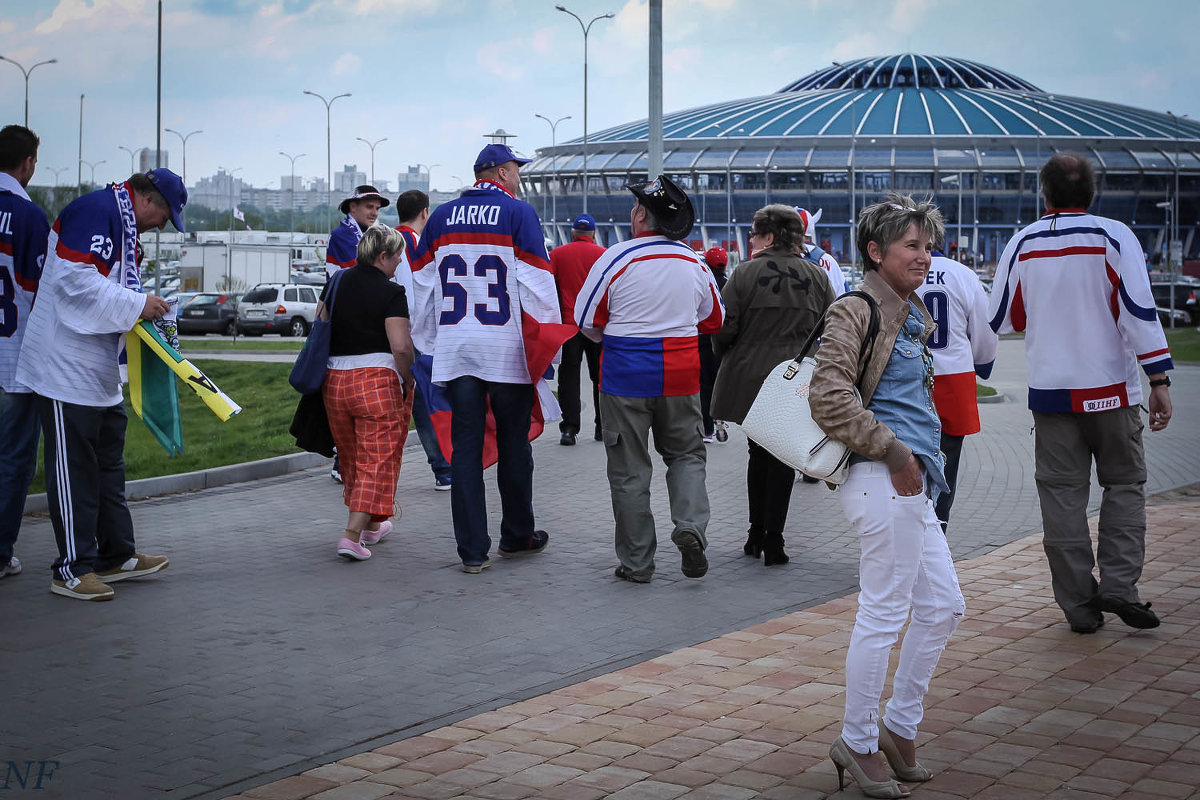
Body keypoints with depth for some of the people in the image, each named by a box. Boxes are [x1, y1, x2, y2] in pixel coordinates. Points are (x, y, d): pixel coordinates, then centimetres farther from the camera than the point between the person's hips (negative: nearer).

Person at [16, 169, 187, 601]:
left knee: (108, 463, 16)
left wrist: (148, 309, 8)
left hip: (100, 369, 11)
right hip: (66, 367, -11)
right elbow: (75, 278, -25)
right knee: (72, 467, -5)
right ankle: (73, 569, 1)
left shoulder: (124, 224, 18)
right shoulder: (95, 210, -15)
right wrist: (137, 304, -21)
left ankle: (116, 556, 25)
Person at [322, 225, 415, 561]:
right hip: (378, 381, -6)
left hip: (334, 380, 6)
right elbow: (401, 347, -17)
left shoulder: (337, 282, 9)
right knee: (377, 460, -1)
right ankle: (352, 535, -12)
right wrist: (407, 380, -2)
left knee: (352, 457, 19)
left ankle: (372, 525, 34)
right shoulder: (391, 293, -10)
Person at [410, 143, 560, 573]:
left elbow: (422, 282, 13)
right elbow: (537, 281, -7)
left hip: (455, 350, 3)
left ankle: (472, 549, 2)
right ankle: (517, 535, 24)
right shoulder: (518, 213, -3)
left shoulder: (441, 217, 10)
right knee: (513, 444, 11)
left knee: (465, 447, 3)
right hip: (507, 348, -3)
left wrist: (429, 343, 20)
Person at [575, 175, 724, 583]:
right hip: (680, 376, 3)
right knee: (686, 454, 18)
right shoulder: (694, 262, 3)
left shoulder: (617, 258, -11)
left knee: (629, 469, 6)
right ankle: (690, 525, -6)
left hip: (626, 376, -3)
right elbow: (714, 320, 15)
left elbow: (587, 322, -5)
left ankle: (636, 561, 10)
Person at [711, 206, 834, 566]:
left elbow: (725, 327, -8)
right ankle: (773, 538, 1)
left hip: (750, 377, -1)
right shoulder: (817, 276, 2)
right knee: (783, 455, 5)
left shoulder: (745, 273, -8)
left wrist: (725, 353, 13)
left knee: (759, 452, 13)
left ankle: (757, 534, 19)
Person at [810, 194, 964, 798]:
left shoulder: (911, 316, 18)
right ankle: (859, 744, 7)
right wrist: (892, 451, -17)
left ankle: (899, 726, 23)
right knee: (885, 613, -4)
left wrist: (925, 461, 18)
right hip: (883, 480, -10)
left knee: (942, 606, 12)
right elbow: (829, 399, -20)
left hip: (912, 482, 10)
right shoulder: (856, 312, -9)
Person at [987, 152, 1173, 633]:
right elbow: (1140, 309, -12)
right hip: (1111, 389, -1)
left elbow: (1000, 319, 8)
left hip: (1050, 392, 2)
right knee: (1125, 484, 12)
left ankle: (1078, 606, 8)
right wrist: (1159, 381, -11)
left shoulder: (1023, 244, 1)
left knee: (1062, 494, 6)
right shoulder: (1114, 237, -5)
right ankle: (1118, 585, -2)